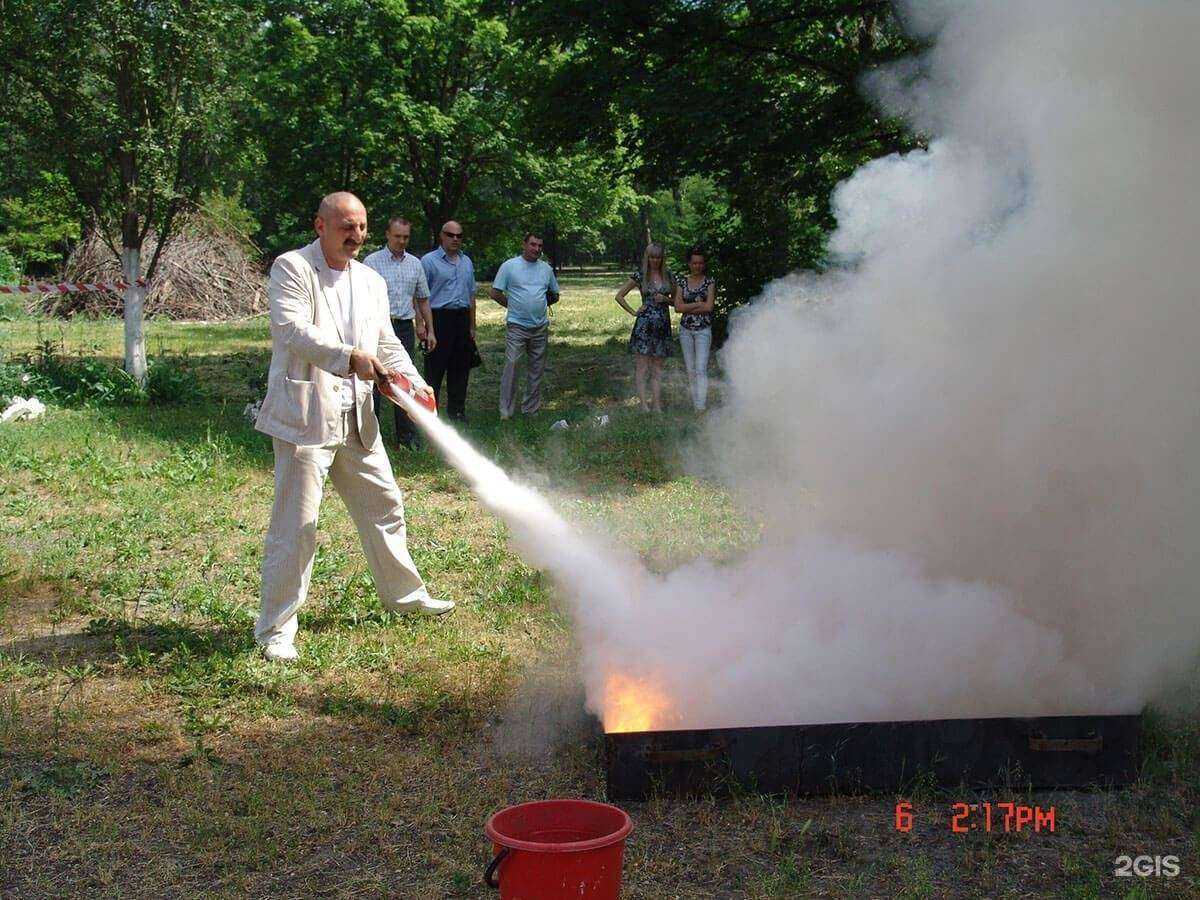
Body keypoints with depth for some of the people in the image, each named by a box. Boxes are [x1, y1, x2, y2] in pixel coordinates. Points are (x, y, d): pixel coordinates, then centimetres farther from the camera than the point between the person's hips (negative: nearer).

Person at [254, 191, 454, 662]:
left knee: (384, 506, 18)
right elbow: (294, 331, -19)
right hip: (304, 415, -7)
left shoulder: (371, 281, 16)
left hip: (356, 416, 7)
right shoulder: (291, 268, -6)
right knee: (295, 524, -6)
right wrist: (351, 357, -30)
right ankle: (275, 629, 3)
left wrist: (414, 381, -1)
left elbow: (387, 342, 17)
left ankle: (404, 593, 37)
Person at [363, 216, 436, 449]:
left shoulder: (415, 264, 12)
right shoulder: (372, 262, -2)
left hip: (405, 327, 4)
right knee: (374, 382, -4)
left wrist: (430, 330, 14)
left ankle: (407, 436, 13)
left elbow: (423, 299, 18)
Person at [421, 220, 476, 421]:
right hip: (439, 317, -6)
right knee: (435, 368, -4)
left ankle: (457, 409, 20)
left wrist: (472, 326, 17)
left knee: (460, 367, 10)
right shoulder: (429, 261, -4)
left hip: (462, 318, 6)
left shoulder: (466, 262, 16)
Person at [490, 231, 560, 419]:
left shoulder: (546, 269, 10)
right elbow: (495, 293, -1)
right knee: (511, 366, -11)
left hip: (540, 326, 5)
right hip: (517, 326, -5)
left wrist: (545, 303, 7)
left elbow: (554, 295, 22)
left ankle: (531, 409, 20)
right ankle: (506, 411, -8)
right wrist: (513, 306, 0)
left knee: (537, 369, 9)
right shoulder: (509, 266, -3)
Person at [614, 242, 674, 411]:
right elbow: (619, 296, 3)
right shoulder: (639, 276, -1)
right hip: (644, 325, -3)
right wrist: (634, 312, -3)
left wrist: (665, 299, -4)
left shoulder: (667, 275, 8)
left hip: (663, 326, 3)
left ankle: (657, 404, 9)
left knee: (657, 368, 7)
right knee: (642, 367, -3)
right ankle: (644, 405, -1)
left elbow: (675, 300, 17)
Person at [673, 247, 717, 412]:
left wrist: (688, 308, -7)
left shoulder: (709, 282, -1)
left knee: (701, 369, -12)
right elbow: (678, 307, -3)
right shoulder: (682, 281, 6)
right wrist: (698, 304, -11)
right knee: (690, 369, 8)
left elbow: (709, 307, -11)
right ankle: (695, 405, 15)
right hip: (686, 330, 4)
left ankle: (701, 406, -16)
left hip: (703, 330, -4)